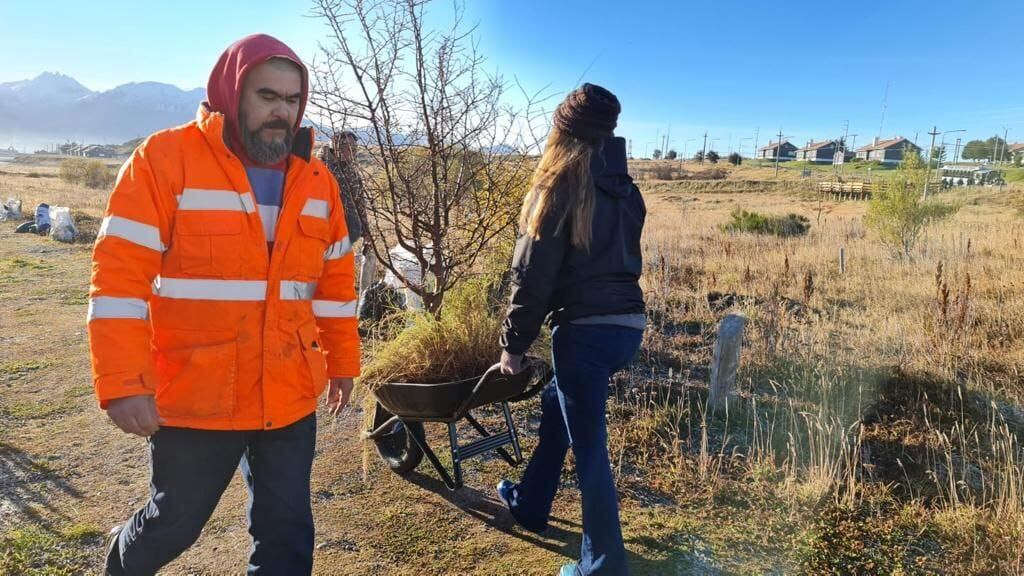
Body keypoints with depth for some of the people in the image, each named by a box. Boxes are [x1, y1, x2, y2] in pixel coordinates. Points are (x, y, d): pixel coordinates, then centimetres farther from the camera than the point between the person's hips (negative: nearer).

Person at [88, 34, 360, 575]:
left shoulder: (317, 179, 6)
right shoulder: (164, 159, -9)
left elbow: (336, 281, 11)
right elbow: (119, 278, -12)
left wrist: (341, 362, 14)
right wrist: (123, 382, -15)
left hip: (290, 398, 4)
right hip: (196, 397, -3)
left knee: (287, 532, 11)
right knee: (176, 521, 18)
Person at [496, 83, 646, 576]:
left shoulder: (559, 188, -8)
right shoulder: (624, 189, 12)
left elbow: (533, 276, -10)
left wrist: (514, 344, -2)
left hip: (587, 329, -8)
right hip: (629, 323, 8)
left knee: (589, 445, 3)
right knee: (556, 404, 25)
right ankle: (528, 505, 42)